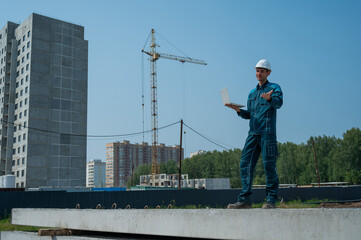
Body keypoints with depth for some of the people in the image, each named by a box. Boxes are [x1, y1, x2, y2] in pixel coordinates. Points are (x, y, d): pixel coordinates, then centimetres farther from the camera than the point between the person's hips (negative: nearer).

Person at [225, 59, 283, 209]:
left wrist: (269, 98, -35)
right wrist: (237, 109, 4)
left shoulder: (274, 88, 8)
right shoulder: (252, 93, 26)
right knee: (245, 163, -3)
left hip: (268, 132, -5)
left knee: (269, 165, -8)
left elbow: (279, 102, -13)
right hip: (253, 133, 6)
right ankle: (244, 200, -2)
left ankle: (271, 200, -1)